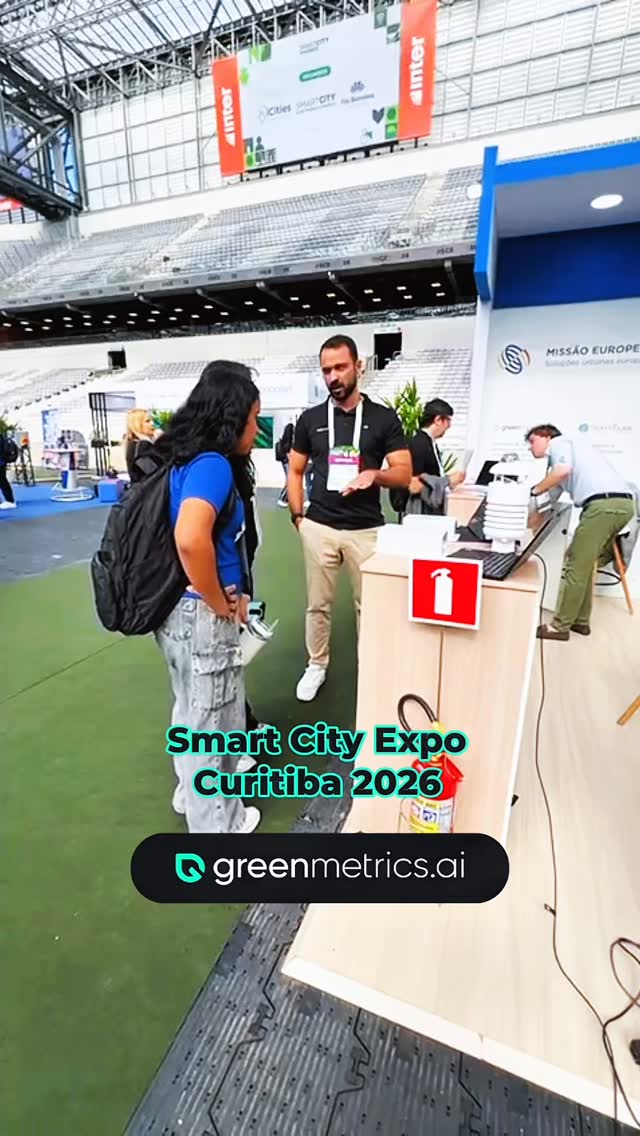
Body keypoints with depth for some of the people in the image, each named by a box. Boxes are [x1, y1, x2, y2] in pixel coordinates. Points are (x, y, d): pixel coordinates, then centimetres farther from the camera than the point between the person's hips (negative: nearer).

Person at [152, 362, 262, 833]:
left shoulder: (186, 458, 7)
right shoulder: (213, 464, -21)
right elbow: (191, 539, -38)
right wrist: (220, 604, -21)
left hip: (177, 607, 9)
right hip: (200, 615, -9)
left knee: (191, 710, 26)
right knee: (211, 718, 11)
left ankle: (193, 791, 49)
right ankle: (216, 822, 34)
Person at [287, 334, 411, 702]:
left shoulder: (384, 418, 1)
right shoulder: (310, 419, 6)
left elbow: (404, 474, -2)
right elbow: (295, 472, 12)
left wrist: (374, 474, -22)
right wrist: (298, 516, 1)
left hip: (367, 529, -1)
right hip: (319, 527, 2)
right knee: (318, 603, 11)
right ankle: (317, 665, 30)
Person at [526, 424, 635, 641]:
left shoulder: (559, 442, 8)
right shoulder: (562, 451, 33)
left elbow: (563, 470, -15)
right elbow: (551, 496, 29)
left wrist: (534, 490, -2)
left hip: (604, 503, -9)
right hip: (622, 503, 9)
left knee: (576, 567, -5)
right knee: (582, 564, 17)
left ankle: (560, 627, 1)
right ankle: (580, 620, 21)